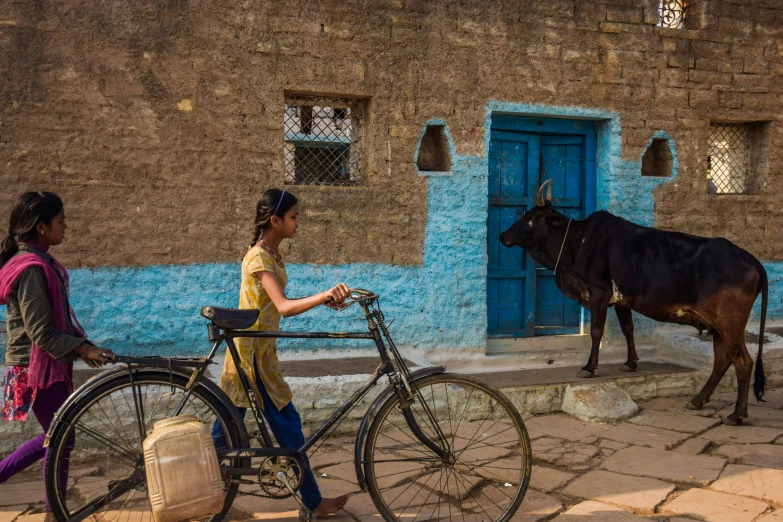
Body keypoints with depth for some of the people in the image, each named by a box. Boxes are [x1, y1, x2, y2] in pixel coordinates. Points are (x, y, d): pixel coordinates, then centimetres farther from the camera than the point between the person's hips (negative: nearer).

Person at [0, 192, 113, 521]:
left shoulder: (39, 262, 10)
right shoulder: (32, 269, -21)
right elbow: (41, 332, -23)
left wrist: (83, 345, 9)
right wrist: (83, 349, -18)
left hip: (48, 364, 9)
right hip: (37, 368, -9)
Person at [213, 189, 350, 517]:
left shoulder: (274, 255, 10)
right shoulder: (259, 258, -20)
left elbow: (282, 305, 12)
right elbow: (284, 307, -31)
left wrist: (322, 300, 2)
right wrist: (323, 295, -45)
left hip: (257, 349, 9)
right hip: (254, 351, -9)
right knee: (287, 425, -1)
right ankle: (313, 502, 9)